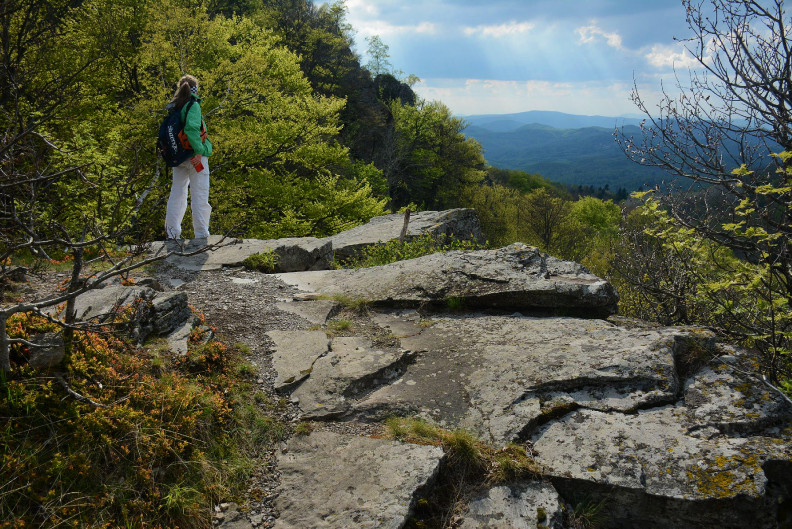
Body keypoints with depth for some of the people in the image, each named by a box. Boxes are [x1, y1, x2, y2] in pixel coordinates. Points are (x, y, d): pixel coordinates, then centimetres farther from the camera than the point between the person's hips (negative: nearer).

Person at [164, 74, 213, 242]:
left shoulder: (174, 107, 9)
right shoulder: (193, 105, -13)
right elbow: (191, 128, -27)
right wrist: (199, 150, -24)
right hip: (195, 157, -7)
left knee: (177, 192, 15)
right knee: (200, 196, 0)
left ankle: (172, 232, 20)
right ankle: (201, 234, 3)